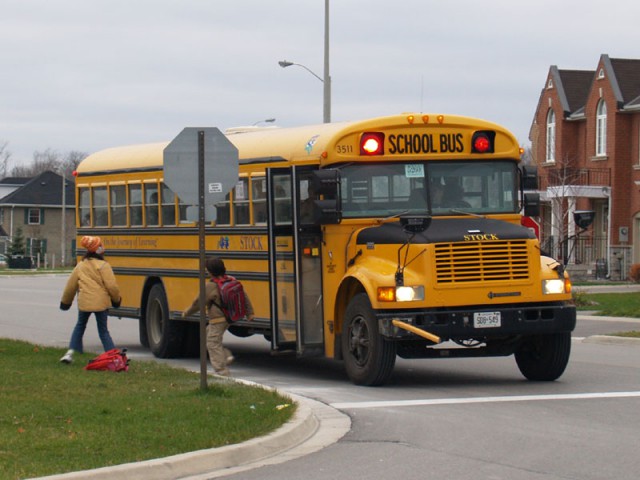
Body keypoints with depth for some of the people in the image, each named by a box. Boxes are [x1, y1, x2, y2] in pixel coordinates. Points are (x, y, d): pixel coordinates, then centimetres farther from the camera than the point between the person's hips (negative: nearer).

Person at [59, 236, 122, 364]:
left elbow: (70, 287, 12)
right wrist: (116, 300, 8)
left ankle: (70, 352, 10)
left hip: (84, 302, 2)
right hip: (101, 302, -2)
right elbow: (111, 286, -10)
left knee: (80, 326, 21)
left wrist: (65, 302, 27)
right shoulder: (104, 266, -7)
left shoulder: (80, 266, 6)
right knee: (103, 331, 7)